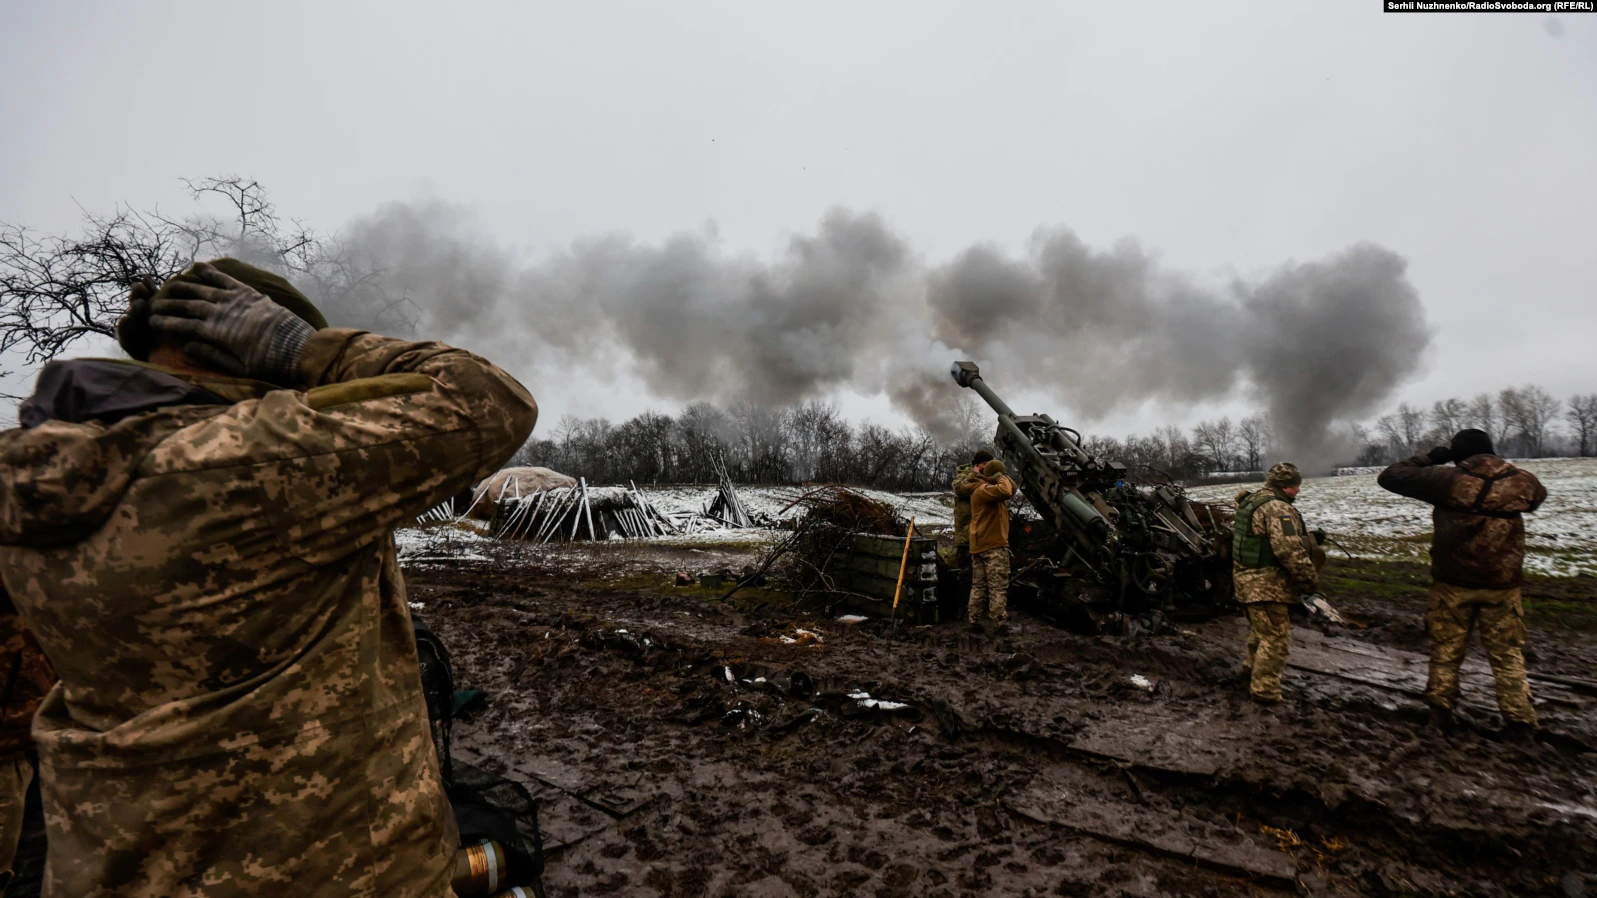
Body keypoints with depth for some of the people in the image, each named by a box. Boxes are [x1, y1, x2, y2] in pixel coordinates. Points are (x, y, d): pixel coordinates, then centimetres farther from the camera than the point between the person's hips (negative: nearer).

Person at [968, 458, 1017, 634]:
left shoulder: (987, 489, 19)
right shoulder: (983, 489, -14)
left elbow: (1012, 489, 26)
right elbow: (1005, 491, -32)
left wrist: (1004, 478, 13)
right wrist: (1003, 478, -13)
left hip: (980, 546, 10)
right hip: (994, 545, -10)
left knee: (978, 586, 9)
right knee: (998, 587, -6)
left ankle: (974, 621, 10)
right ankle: (1001, 623, -4)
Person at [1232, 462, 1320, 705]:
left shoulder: (1251, 502, 13)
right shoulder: (1278, 508, -19)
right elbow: (1289, 549, -26)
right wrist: (1310, 578, -15)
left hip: (1248, 578, 10)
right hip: (1267, 584, -10)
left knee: (1260, 630, 27)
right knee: (1276, 638, -3)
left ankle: (1253, 668, 44)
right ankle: (1265, 690, 2)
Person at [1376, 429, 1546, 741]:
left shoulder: (1448, 479, -14)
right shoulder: (1522, 481, -2)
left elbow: (1389, 477, -11)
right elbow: (1538, 495, 23)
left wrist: (1430, 458, 0)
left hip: (1454, 583, -2)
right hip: (1502, 585, 2)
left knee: (1446, 648, 12)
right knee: (1507, 654, 14)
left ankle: (1441, 712, 17)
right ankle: (1519, 721, 13)